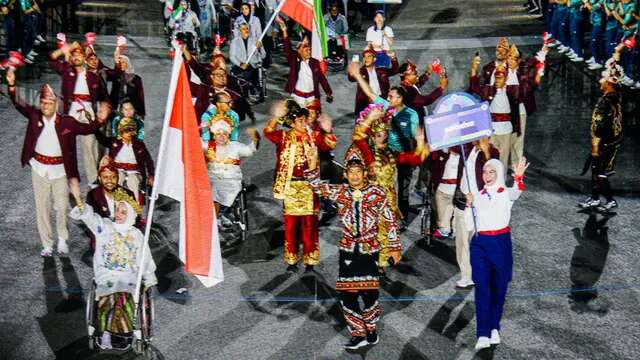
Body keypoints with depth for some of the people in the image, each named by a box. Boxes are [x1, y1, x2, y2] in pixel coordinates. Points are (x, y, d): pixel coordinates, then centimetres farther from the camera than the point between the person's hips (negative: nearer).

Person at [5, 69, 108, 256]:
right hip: (39, 170, 2)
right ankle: (47, 244, 20)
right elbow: (18, 104, -4)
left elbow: (86, 129, 1)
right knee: (42, 208, 8)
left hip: (60, 170, -2)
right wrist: (12, 85, -19)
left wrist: (99, 120, -17)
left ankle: (62, 240, 23)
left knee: (62, 207, 1)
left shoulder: (67, 122, -7)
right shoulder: (34, 116, -2)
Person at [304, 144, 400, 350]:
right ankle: (358, 334, 18)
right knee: (346, 294, 3)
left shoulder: (377, 193, -6)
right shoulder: (340, 192, 0)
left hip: (369, 249, -2)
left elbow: (390, 222, 0)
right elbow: (317, 186, -12)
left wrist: (394, 247, 0)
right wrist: (312, 164, -28)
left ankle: (371, 330, 25)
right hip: (348, 249, 3)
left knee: (369, 292, 0)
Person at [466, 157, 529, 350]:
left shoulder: (506, 193, -1)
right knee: (482, 288, -6)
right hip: (479, 243, 2)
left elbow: (517, 191, -24)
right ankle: (483, 335, -8)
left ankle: (494, 328, 24)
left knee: (499, 287, 7)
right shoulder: (478, 195, 11)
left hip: (500, 242, -2)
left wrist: (518, 177, -43)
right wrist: (469, 203, -4)